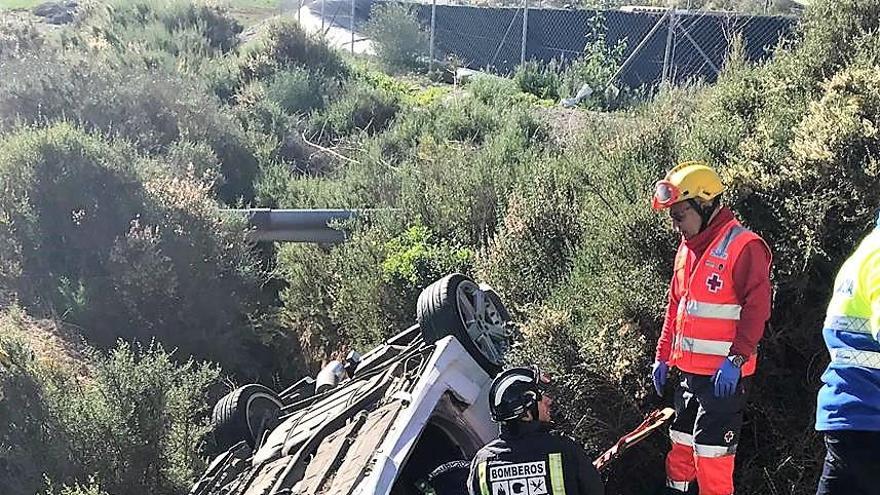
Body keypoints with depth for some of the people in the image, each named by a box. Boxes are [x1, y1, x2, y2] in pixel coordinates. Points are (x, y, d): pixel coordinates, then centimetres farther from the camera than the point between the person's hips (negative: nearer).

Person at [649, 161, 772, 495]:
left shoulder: (744, 247, -13)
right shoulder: (687, 249, 13)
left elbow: (757, 308, -19)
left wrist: (736, 359, -23)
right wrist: (663, 356, 19)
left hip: (724, 375, -8)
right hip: (688, 370, 8)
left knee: (712, 454, -5)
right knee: (681, 445, 16)